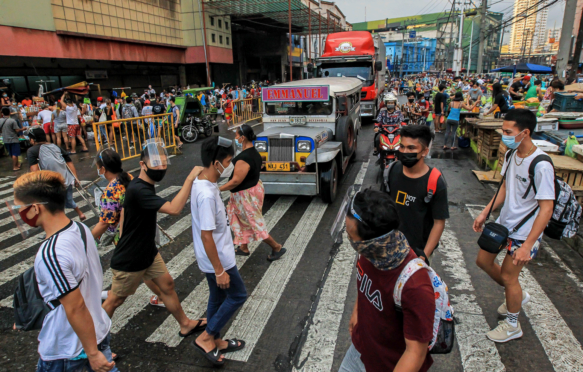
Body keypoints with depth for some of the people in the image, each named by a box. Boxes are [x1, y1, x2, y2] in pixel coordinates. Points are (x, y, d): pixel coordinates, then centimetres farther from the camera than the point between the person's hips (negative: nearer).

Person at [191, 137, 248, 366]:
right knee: (238, 295, 10)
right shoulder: (207, 194, -30)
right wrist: (219, 270, -20)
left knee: (218, 297, 22)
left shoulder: (200, 182, 0)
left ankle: (215, 342, 39)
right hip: (217, 259, -9)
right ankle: (205, 338, 18)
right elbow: (206, 235, -28)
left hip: (213, 257, 9)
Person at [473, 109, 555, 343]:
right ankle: (517, 295, 43)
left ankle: (512, 325, 30)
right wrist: (484, 213, 10)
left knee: (508, 276, 5)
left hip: (524, 231, -8)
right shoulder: (512, 154, -2)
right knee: (483, 261, 17)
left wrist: (527, 246, -26)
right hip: (504, 223, 8)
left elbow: (546, 209, -25)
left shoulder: (541, 166, -26)